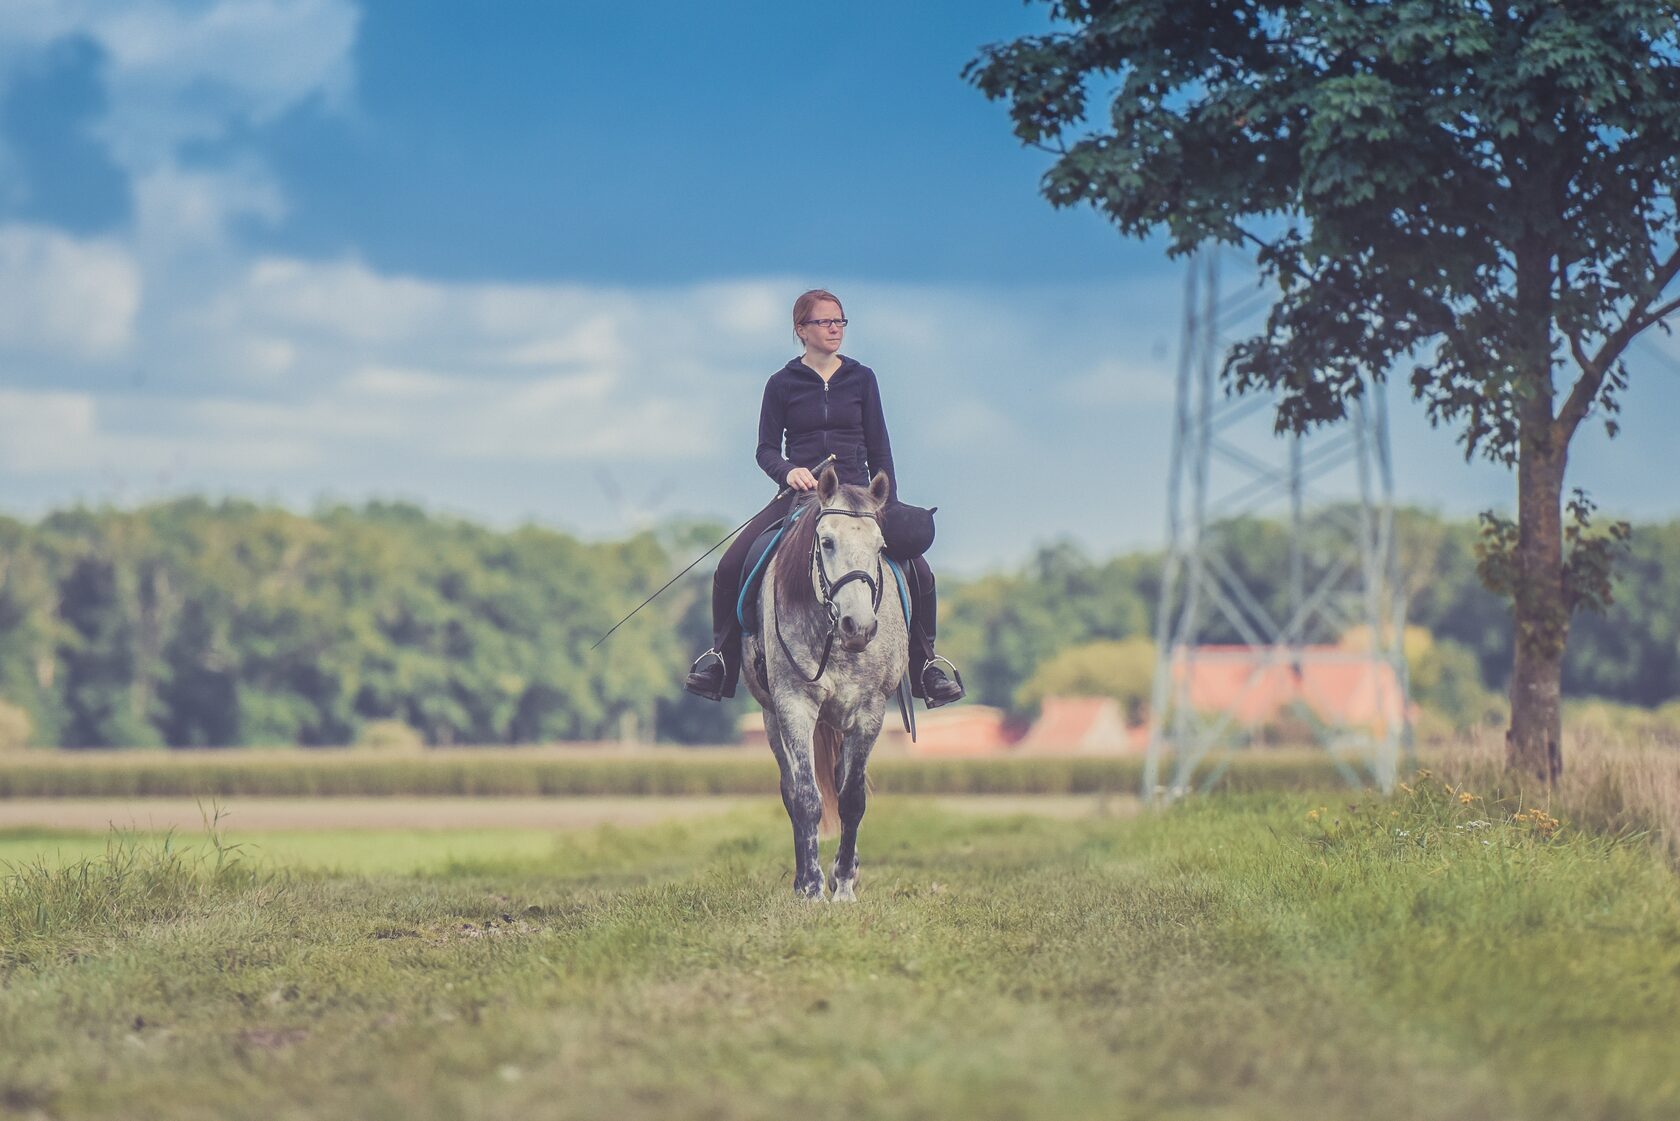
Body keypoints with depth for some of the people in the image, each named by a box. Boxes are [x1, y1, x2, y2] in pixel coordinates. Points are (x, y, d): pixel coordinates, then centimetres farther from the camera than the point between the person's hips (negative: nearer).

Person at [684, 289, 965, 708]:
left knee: (918, 574, -15)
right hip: (799, 496, -1)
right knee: (731, 566, -19)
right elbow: (766, 449, 4)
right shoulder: (782, 385, 4)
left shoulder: (861, 379, 9)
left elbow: (879, 449, 11)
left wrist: (890, 511, 5)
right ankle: (721, 656, 1)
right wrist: (787, 471, -18)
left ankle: (925, 664, 5)